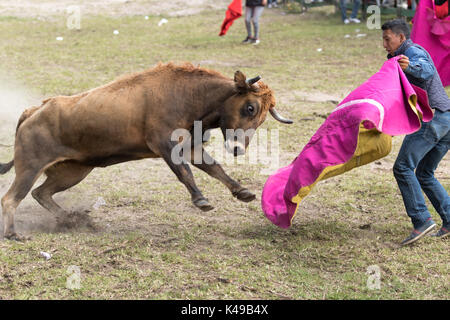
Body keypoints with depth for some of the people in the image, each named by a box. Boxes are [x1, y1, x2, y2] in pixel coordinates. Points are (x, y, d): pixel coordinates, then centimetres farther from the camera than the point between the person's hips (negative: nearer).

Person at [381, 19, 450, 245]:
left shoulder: (413, 51, -4)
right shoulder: (404, 58, 27)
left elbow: (426, 71, -27)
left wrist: (409, 66, -47)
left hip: (431, 117, -10)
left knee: (403, 168, -11)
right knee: (424, 174, 17)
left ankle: (421, 220, -16)